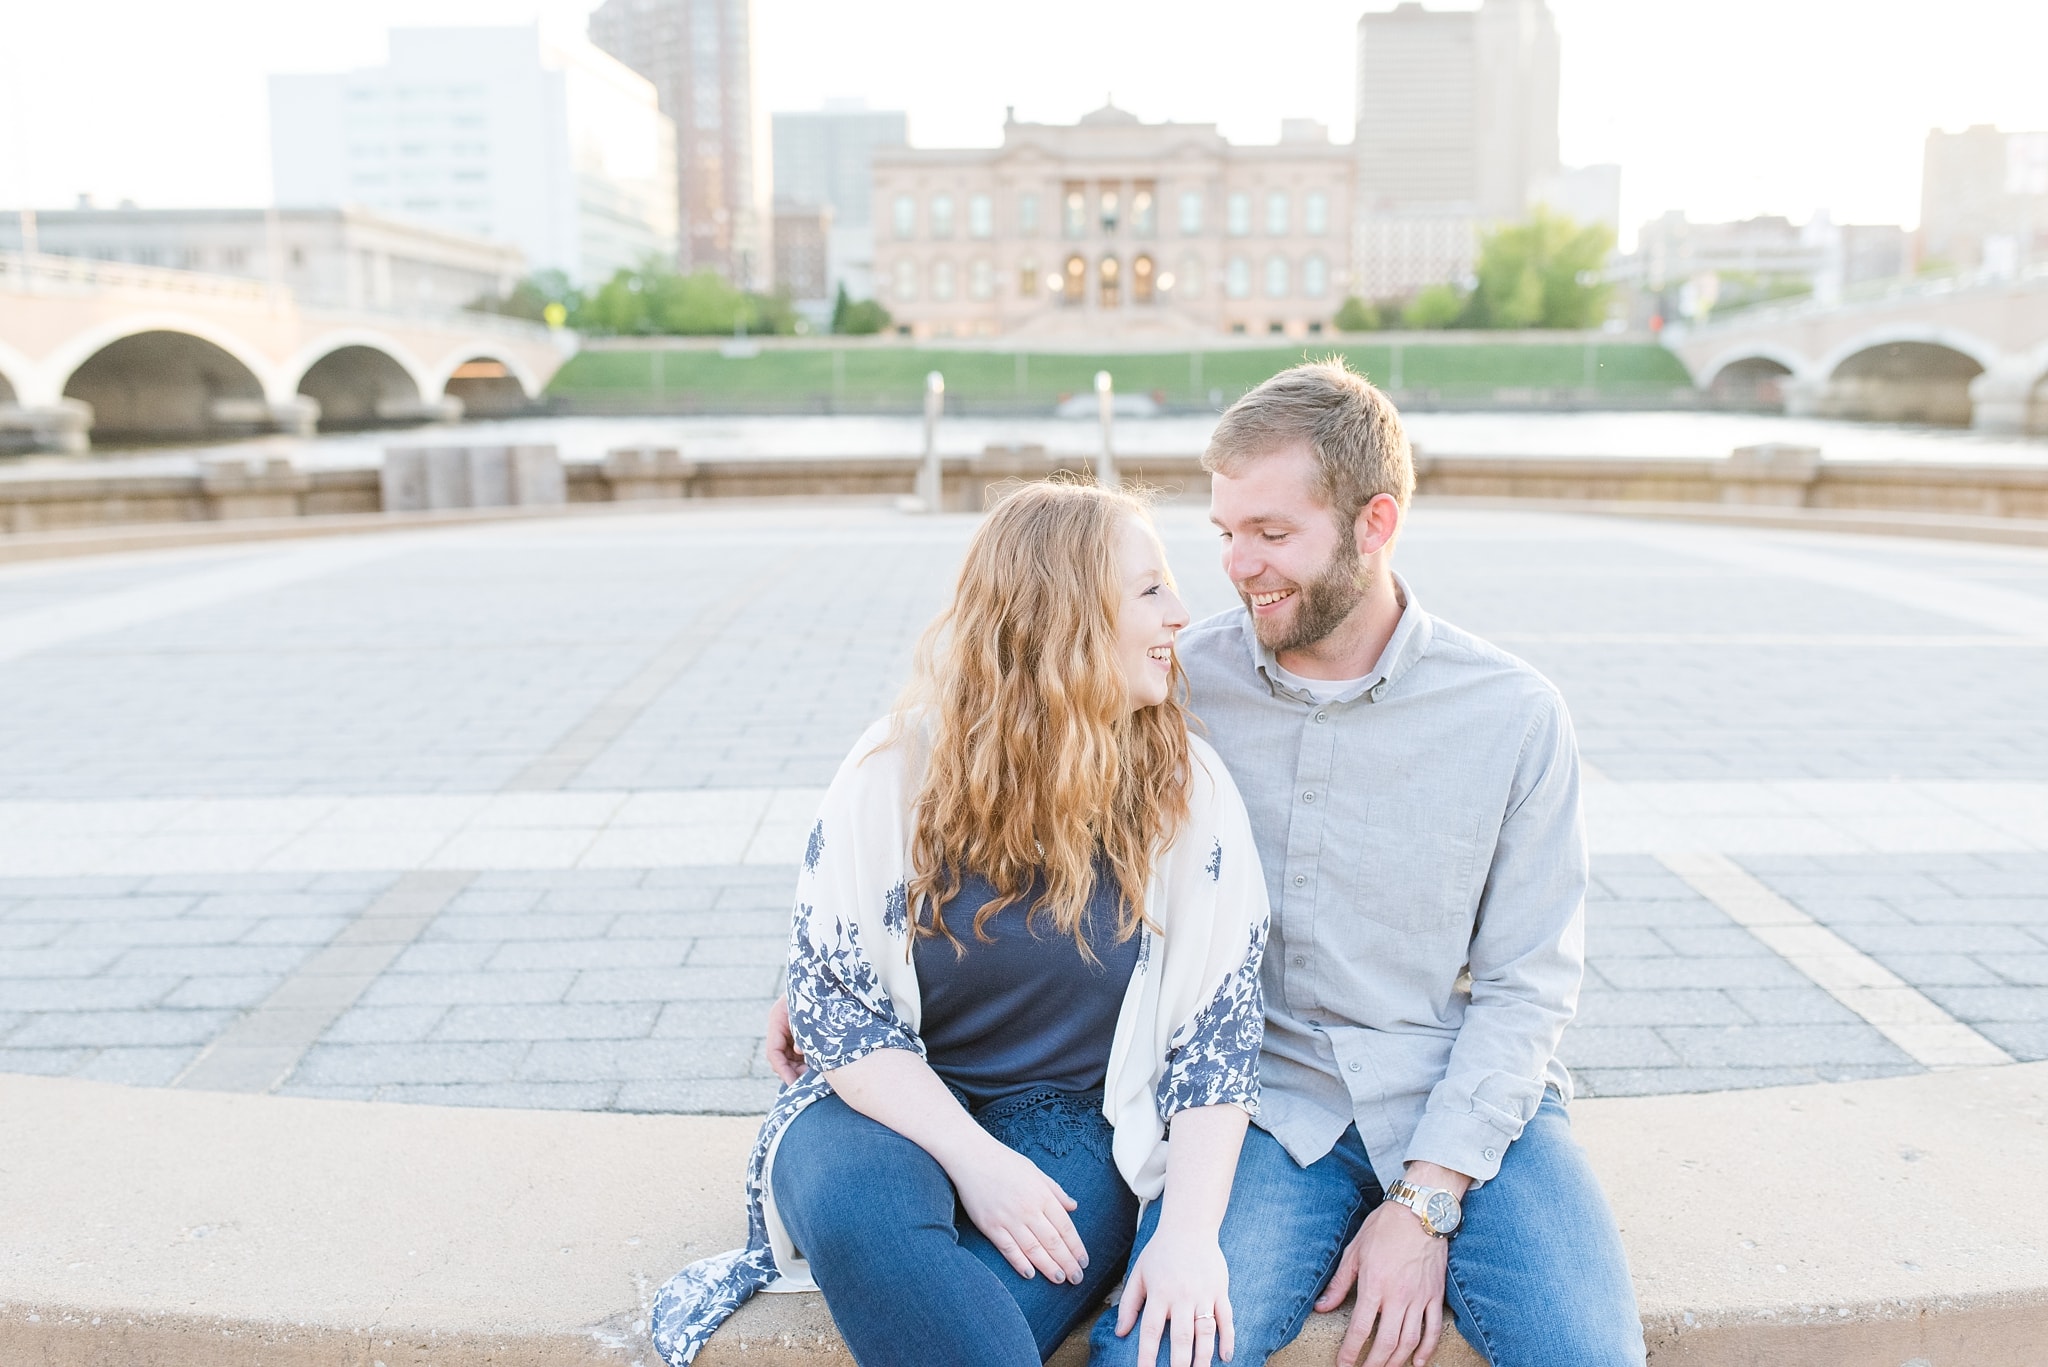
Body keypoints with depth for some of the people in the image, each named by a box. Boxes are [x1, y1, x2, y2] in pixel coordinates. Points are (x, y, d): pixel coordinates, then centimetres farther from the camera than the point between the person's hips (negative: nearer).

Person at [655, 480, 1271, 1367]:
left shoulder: (1190, 792, -5)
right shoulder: (897, 770, -8)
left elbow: (1218, 1033, -5)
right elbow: (827, 997, -7)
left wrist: (1189, 1234, -19)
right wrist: (972, 1156, -19)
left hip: (1074, 1121, 0)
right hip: (894, 1103, 1)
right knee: (859, 1202, -35)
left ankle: (786, 1273, -9)